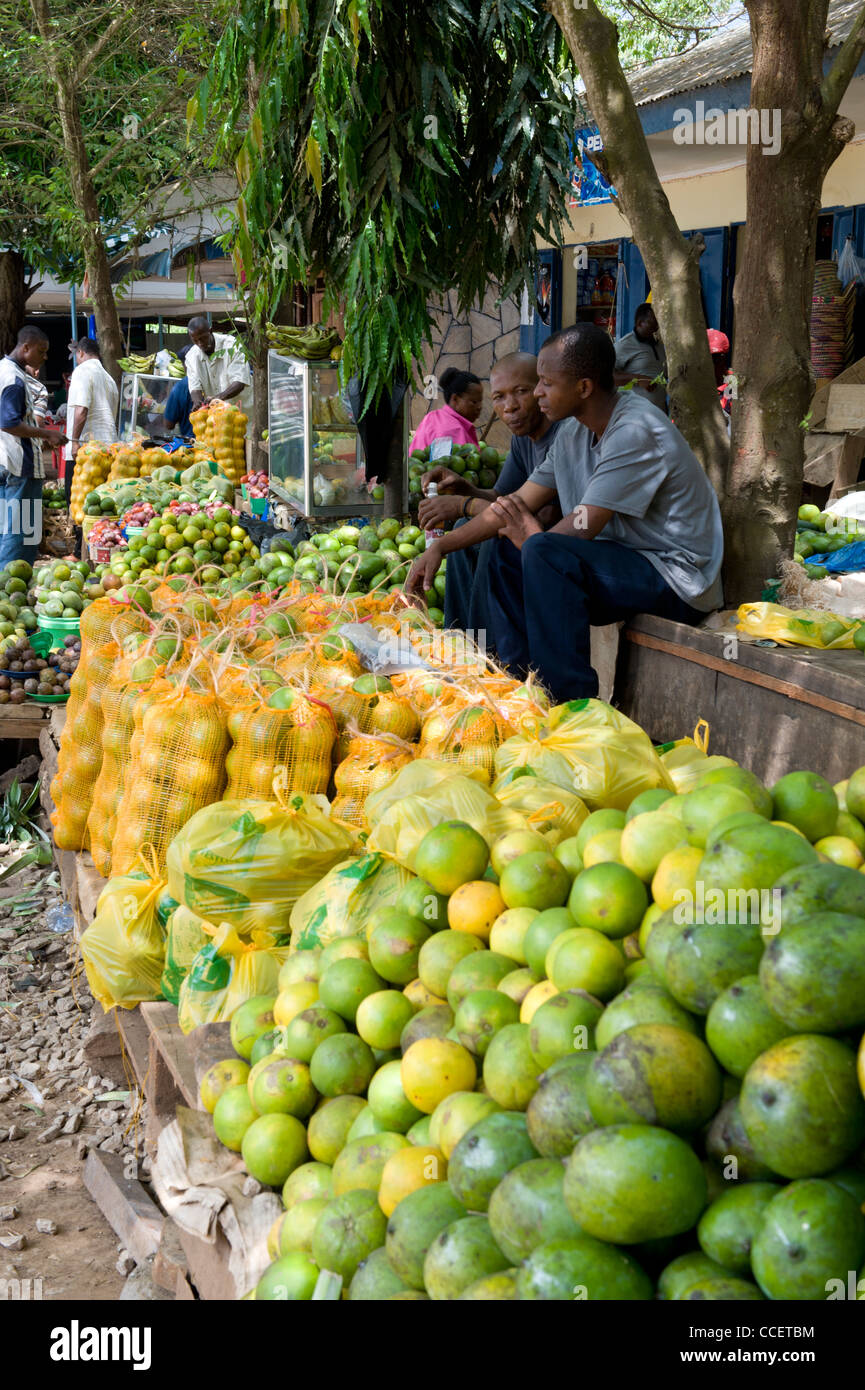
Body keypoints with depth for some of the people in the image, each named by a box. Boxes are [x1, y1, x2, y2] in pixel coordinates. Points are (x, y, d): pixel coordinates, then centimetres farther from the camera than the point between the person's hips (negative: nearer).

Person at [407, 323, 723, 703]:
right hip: (630, 561, 10)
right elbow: (520, 503, 13)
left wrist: (533, 540, -2)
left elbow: (581, 531, -23)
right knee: (507, 551, 11)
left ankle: (571, 702, -21)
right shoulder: (575, 432, 7)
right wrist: (440, 547, 8)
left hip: (678, 576, -10)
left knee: (545, 553, -28)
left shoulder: (635, 432, -22)